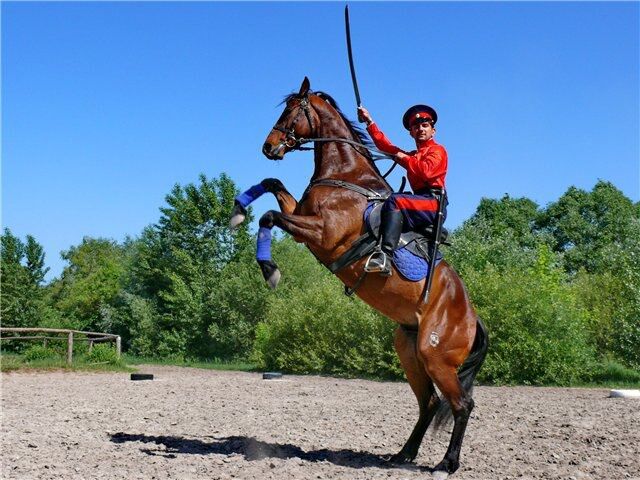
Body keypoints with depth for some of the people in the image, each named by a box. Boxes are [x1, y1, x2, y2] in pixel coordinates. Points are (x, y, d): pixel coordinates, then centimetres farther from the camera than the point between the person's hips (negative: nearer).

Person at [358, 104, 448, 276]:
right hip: (420, 201, 9)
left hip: (434, 202, -9)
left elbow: (426, 171, -15)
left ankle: (385, 257, -46)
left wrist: (404, 158, -3)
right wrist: (369, 121, 25)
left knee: (394, 201, -30)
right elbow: (385, 145, 27)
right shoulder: (412, 155, 30)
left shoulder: (437, 150, 6)